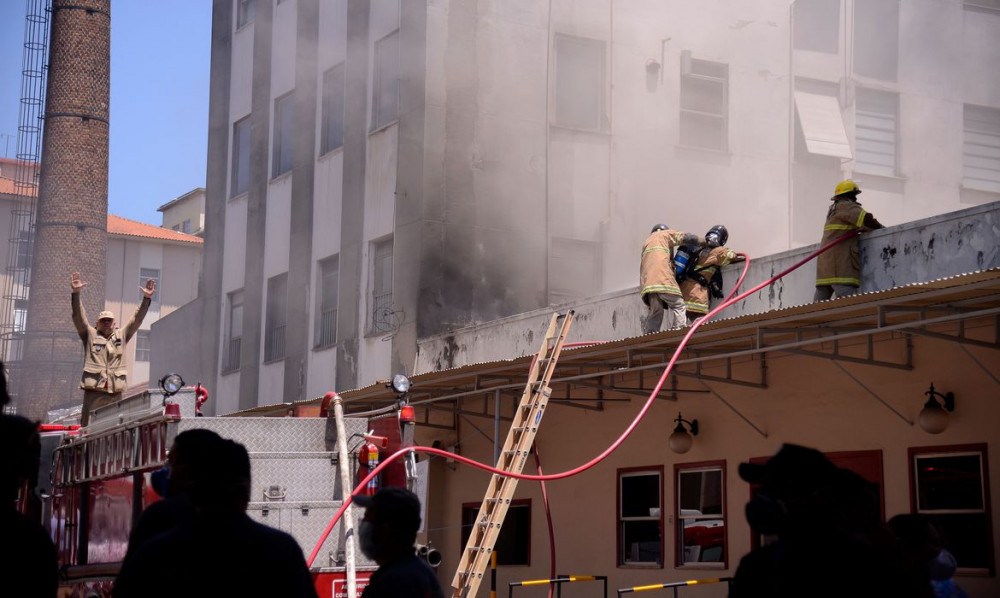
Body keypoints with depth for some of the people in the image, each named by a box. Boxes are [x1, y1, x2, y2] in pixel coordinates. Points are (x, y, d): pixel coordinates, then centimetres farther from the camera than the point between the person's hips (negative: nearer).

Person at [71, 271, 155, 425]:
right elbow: (79, 316, -1)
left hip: (115, 393, 3)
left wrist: (146, 299, 0)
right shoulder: (90, 335, 11)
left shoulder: (121, 336, 18)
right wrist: (76, 293, -14)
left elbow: (136, 319, 12)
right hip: (93, 391, -3)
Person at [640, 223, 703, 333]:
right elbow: (687, 238, 7)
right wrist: (705, 242, 17)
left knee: (655, 312, 7)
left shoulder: (647, 241, 38)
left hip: (647, 281, 7)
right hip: (662, 278, -7)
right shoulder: (665, 234, 18)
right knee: (678, 306, -9)